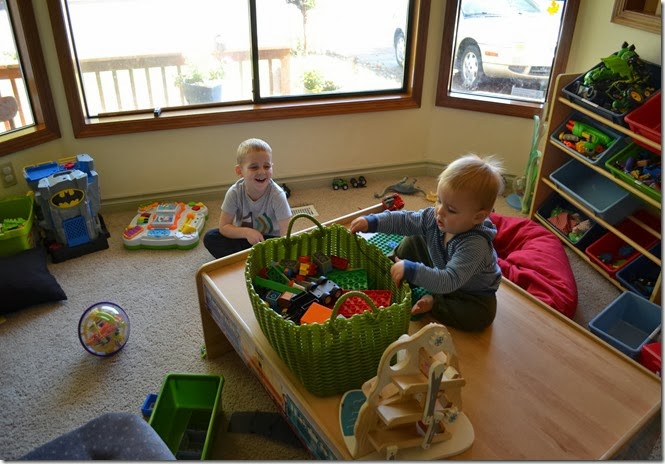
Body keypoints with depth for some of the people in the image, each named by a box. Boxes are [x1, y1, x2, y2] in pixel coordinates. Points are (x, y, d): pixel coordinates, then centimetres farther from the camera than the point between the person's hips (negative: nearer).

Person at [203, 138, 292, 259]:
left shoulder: (277, 195, -24)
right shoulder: (235, 192, -18)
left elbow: (285, 233, -25)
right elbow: (224, 226, -13)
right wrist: (246, 232, -31)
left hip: (269, 239, -2)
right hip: (243, 236, 3)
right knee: (209, 237, -17)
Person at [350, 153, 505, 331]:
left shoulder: (476, 245, -41)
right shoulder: (435, 217, -23)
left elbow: (449, 281, -48)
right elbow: (405, 220, -11)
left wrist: (412, 270, -53)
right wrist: (372, 221, -22)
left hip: (473, 292, -5)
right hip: (440, 269, 5)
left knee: (482, 316, -34)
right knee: (413, 242, 2)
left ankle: (433, 302, -17)